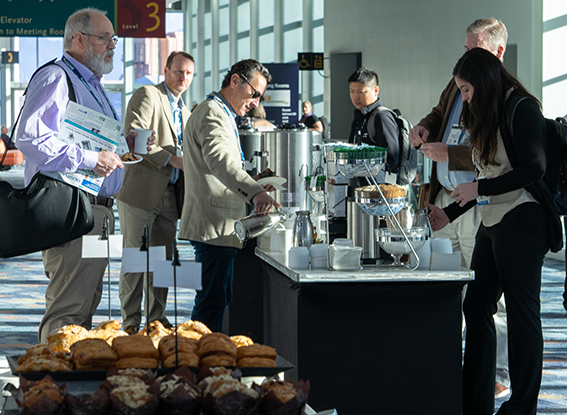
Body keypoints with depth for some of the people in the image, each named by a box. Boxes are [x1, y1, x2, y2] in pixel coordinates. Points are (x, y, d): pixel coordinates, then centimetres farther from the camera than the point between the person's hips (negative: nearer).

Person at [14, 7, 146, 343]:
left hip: (97, 210, 11)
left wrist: (121, 145, 16)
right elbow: (31, 138, -23)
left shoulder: (92, 85, 24)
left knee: (86, 304, 12)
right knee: (68, 309, -13)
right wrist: (88, 158, -25)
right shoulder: (56, 79, -9)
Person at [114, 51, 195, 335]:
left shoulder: (185, 111, 21)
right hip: (140, 191, -7)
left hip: (169, 194, 7)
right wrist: (171, 159, -18)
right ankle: (130, 320, 3)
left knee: (163, 258, 9)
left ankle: (156, 316, 16)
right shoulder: (146, 96, -5)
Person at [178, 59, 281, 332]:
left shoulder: (221, 115, 23)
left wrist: (254, 182, 20)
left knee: (220, 301, 16)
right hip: (214, 227, -11)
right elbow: (220, 159, -33)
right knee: (211, 303, -12)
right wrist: (254, 191, -47)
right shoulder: (212, 114, -13)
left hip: (220, 227, 11)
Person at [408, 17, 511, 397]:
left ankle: (499, 378, 7)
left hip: (482, 206, -8)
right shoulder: (458, 85, 14)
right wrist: (427, 127, 9)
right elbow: (441, 114, 32)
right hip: (447, 199, 8)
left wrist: (449, 154, -22)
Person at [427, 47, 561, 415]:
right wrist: (449, 214, 18)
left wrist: (479, 188, -14)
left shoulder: (522, 110, -10)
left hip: (522, 222, -10)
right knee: (477, 308, 9)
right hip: (492, 224, 10)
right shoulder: (487, 118, 18)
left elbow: (533, 170, -18)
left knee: (522, 313, -4)